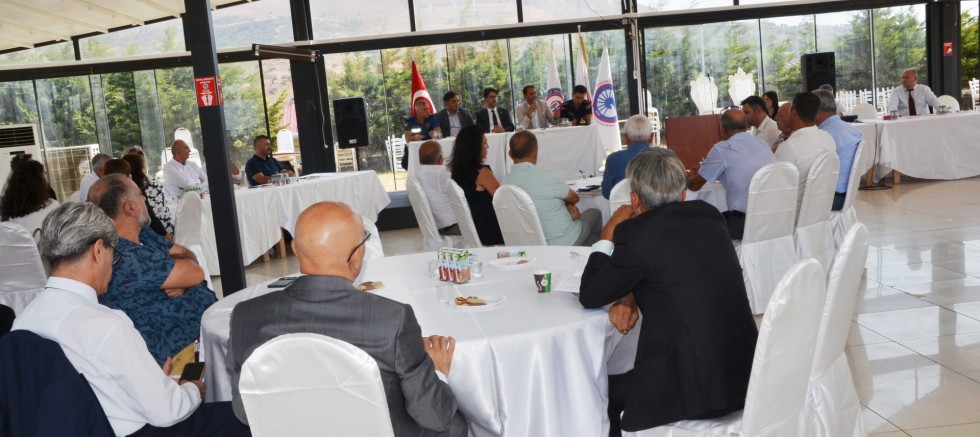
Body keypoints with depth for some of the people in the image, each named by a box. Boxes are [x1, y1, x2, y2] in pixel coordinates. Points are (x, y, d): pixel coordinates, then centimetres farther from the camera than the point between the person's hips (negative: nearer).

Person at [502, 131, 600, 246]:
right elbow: (574, 198, -7)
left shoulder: (504, 184, -10)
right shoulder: (545, 177, -28)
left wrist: (566, 205, -3)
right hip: (566, 242, -6)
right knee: (595, 213, 24)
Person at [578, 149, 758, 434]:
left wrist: (608, 236, 4)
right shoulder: (708, 215, 4)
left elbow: (589, 298, -3)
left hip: (696, 388, -7)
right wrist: (630, 296, 5)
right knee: (624, 377, 27)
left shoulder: (636, 232, -16)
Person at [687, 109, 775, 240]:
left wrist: (691, 176, 26)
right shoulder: (763, 144, 12)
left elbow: (694, 186, 2)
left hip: (747, 223, -7)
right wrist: (702, 170, 38)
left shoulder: (722, 149, -8)